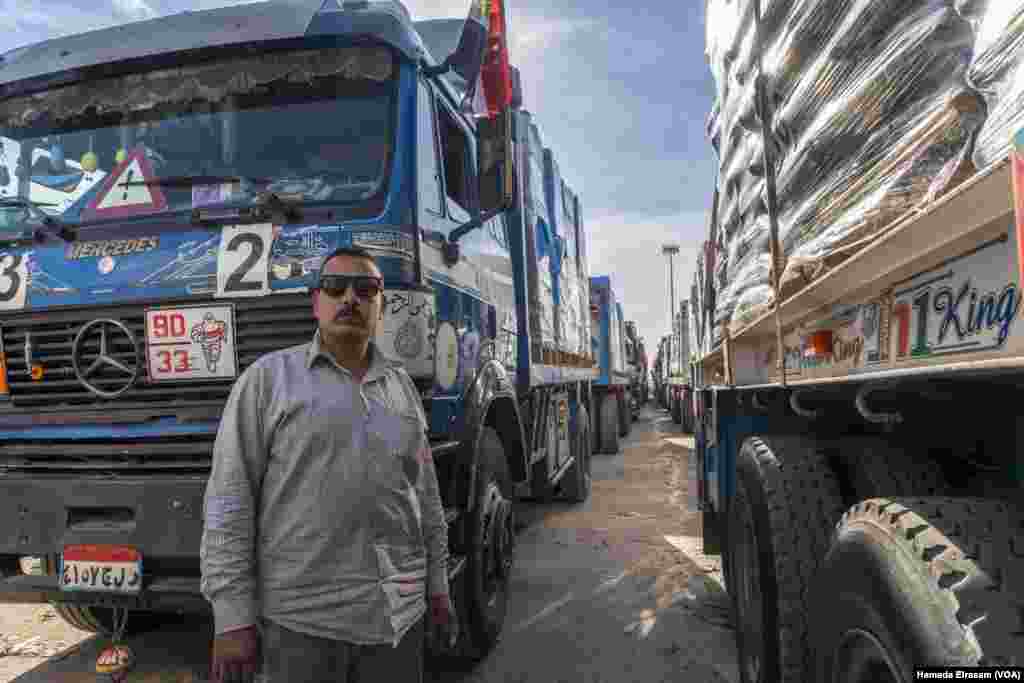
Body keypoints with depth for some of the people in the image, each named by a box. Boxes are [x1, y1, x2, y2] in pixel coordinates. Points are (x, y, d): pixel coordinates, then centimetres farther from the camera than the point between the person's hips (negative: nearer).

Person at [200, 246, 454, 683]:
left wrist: (437, 587, 12)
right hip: (303, 618, -3)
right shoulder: (268, 378, -4)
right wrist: (232, 617, -11)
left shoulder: (401, 386, 10)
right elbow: (228, 502, -7)